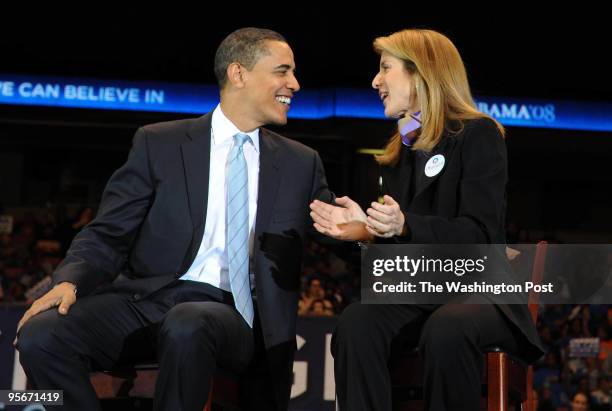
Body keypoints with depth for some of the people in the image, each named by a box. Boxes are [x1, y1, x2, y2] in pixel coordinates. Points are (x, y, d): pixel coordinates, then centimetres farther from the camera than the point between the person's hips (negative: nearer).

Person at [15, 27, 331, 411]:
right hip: (148, 298, 0)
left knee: (187, 327, -38)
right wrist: (70, 280, -15)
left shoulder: (301, 163, 14)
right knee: (40, 335, -27)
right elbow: (108, 234, 5)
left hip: (229, 311, 0)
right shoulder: (159, 143, 7)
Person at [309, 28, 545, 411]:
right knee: (357, 322, -27)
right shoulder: (398, 152, 16)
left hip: (479, 289, -5)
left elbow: (479, 234, -15)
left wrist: (403, 225, -29)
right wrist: (367, 227, -5)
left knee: (447, 330, -39)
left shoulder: (478, 134, -6)